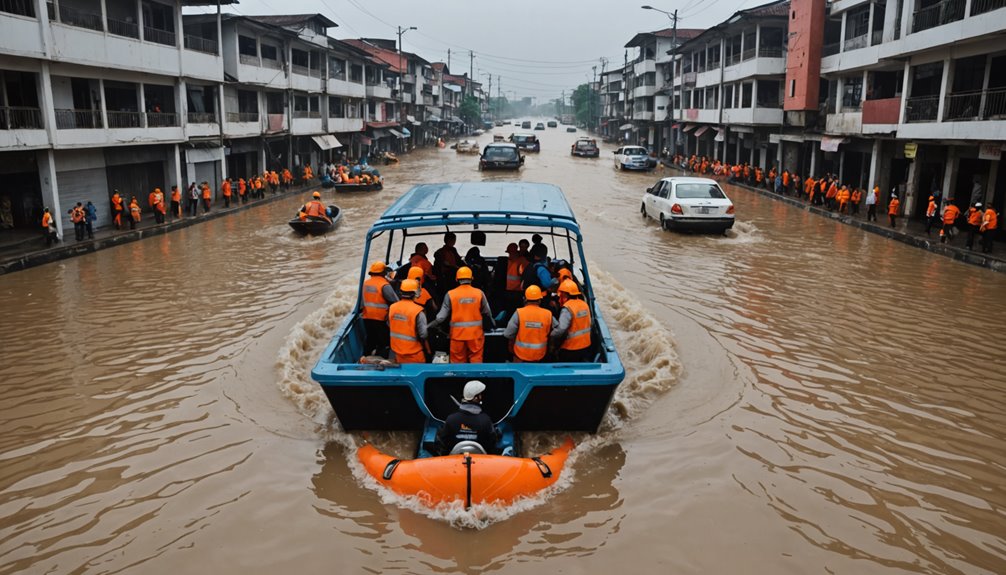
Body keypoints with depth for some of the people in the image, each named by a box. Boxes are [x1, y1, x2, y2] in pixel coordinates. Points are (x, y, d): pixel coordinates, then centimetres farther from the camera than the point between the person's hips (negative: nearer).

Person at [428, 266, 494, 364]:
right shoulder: (479, 293, -5)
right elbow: (487, 312, 3)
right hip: (475, 333, 0)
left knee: (458, 360, 10)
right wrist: (492, 323, 22)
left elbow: (443, 315, -8)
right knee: (476, 359, 10)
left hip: (458, 333, 0)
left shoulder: (450, 294, -7)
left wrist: (429, 326, 2)